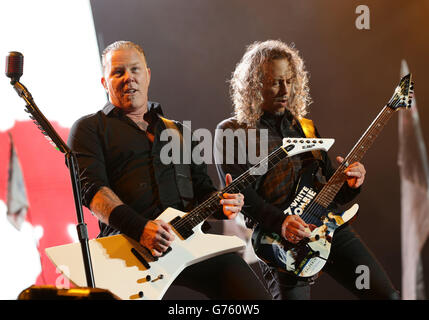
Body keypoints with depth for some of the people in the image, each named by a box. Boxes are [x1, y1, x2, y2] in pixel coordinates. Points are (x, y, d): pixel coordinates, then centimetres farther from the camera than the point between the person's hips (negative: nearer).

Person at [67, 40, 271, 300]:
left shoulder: (177, 130, 30)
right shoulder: (90, 128, 14)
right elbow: (90, 186, -3)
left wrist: (221, 203, 0)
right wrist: (139, 227, -21)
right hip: (129, 240, -4)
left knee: (256, 296, -16)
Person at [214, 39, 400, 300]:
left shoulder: (305, 127, 22)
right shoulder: (232, 132, 5)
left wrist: (350, 183, 1)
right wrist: (279, 222, -21)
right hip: (282, 240, -5)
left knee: (387, 295, -6)